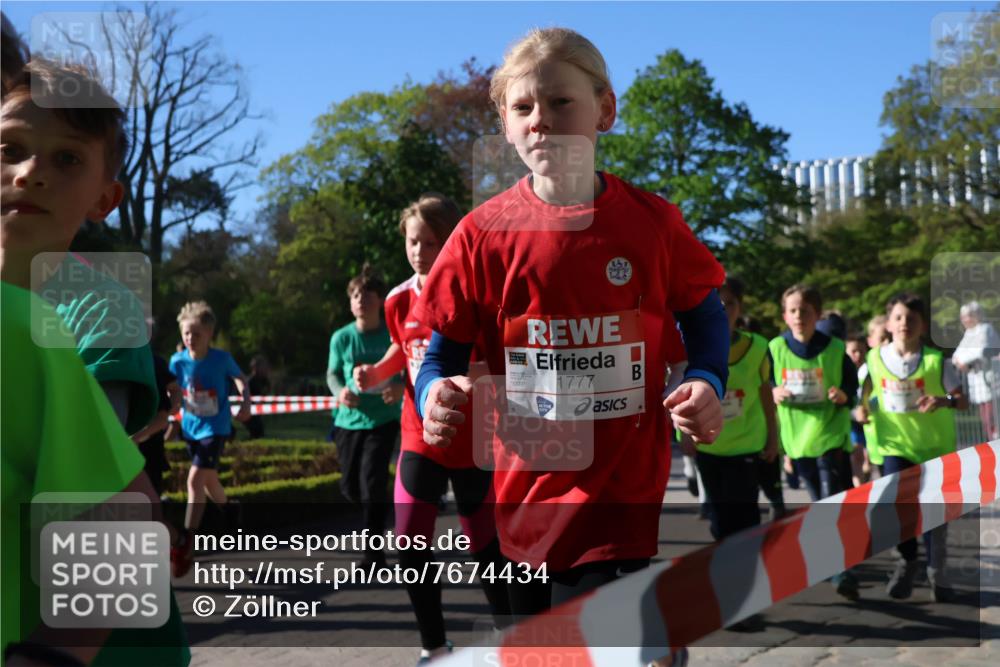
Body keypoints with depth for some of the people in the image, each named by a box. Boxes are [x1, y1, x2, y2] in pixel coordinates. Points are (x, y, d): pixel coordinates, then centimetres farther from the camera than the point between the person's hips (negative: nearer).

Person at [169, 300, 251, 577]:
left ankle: (185, 547, -16)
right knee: (209, 480, 20)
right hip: (191, 428, 5)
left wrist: (245, 403, -12)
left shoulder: (221, 358, -15)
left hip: (216, 428, -5)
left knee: (195, 479, -18)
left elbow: (241, 379, 2)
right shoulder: (178, 361, -9)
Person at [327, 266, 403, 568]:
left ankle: (374, 553, 0)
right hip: (349, 420, 3)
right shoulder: (341, 337, -3)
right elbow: (332, 373, 10)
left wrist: (401, 387, -21)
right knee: (350, 487, 11)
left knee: (372, 483, -12)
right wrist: (340, 392, -11)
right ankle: (377, 517, 45)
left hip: (383, 420, -3)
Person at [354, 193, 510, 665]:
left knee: (483, 544, 8)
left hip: (472, 441, -3)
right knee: (410, 543, -4)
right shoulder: (398, 300, 0)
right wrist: (375, 374, -1)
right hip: (419, 438, 4)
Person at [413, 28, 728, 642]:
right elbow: (443, 353, 1)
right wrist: (434, 396, -21)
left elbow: (704, 314, 10)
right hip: (526, 501, 2)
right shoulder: (483, 235, -5)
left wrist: (705, 383, -8)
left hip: (622, 500, -2)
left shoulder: (653, 224, -5)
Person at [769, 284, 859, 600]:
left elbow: (852, 384, 4)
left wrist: (843, 396, -17)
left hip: (829, 434, -3)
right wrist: (774, 393, -12)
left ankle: (842, 572, -10)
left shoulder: (835, 349, -4)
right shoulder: (775, 349, 0)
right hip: (796, 436, 3)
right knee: (820, 504, 15)